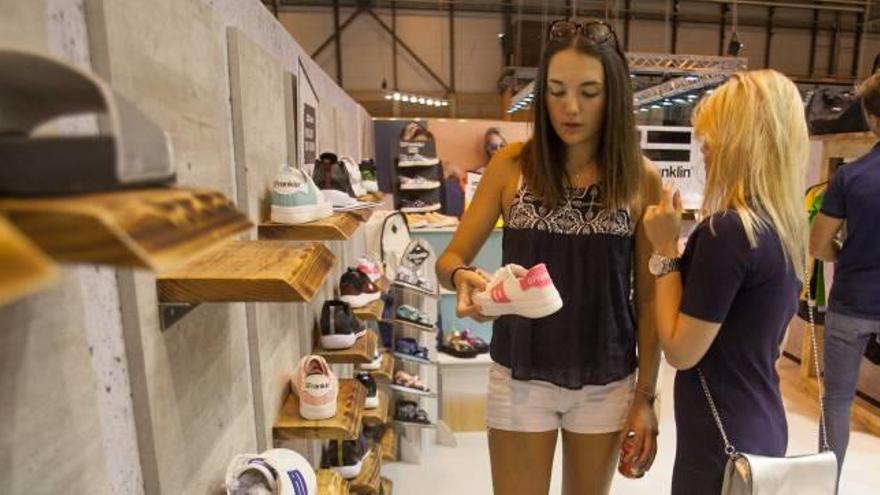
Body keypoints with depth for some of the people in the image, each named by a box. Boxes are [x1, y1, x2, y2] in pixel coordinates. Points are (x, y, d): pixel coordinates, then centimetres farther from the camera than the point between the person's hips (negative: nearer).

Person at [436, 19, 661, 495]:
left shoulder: (641, 178, -7)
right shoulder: (511, 164, -8)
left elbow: (648, 297, -2)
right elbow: (450, 258, -7)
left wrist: (645, 395, -2)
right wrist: (462, 277, -29)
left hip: (606, 383, 1)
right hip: (520, 377, 0)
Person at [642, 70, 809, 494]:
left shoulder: (728, 229, -25)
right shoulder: (788, 227, 3)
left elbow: (680, 351, -20)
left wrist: (665, 251, -16)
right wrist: (687, 247, 6)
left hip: (723, 442, -8)